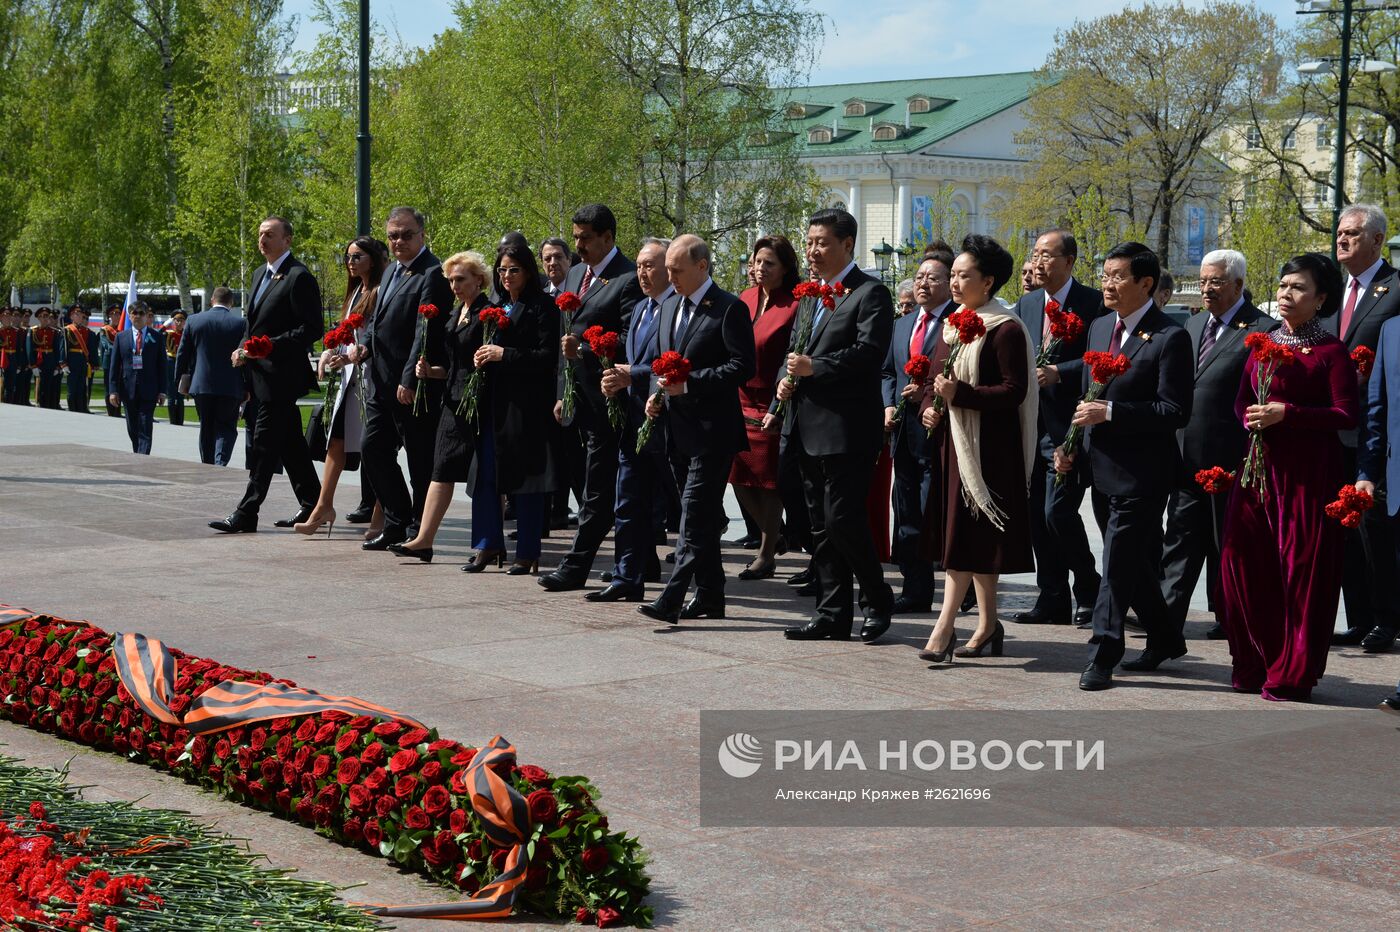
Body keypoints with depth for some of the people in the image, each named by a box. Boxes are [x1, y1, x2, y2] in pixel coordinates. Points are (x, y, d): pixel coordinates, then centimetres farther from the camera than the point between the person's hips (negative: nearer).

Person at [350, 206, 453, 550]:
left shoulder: (433, 274, -13)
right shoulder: (391, 272, 17)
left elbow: (427, 332, -19)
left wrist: (410, 380, -22)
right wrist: (365, 345, 4)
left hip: (413, 385, -9)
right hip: (381, 382, 9)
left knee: (420, 460, 0)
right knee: (373, 449, 10)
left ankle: (418, 530, 9)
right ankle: (397, 523, 20)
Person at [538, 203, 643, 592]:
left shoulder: (629, 280, -11)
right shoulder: (574, 275, 17)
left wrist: (583, 350, -21)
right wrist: (562, 393, 18)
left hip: (606, 397, -9)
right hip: (579, 396, 9)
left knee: (598, 488, -5)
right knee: (606, 487, 13)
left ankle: (575, 566, -4)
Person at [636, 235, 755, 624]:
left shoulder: (730, 309, -10)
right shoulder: (670, 306, 15)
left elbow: (742, 366, -15)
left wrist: (689, 384, -20)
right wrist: (657, 394, 6)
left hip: (712, 430, -8)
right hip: (679, 429, 8)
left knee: (695, 518, -11)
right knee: (699, 516, 13)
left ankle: (671, 601, -15)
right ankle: (709, 596, 19)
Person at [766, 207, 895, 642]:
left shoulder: (870, 294, -7)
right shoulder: (811, 295, 19)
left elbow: (869, 352, -19)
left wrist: (813, 368, -20)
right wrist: (785, 380, 3)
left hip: (847, 427, -8)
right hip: (809, 427, 8)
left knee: (842, 519, -10)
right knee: (821, 524, 10)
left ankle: (877, 599, 9)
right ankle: (833, 614, 16)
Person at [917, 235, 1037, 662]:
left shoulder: (1006, 330, -11)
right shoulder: (951, 325, 14)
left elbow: (1015, 390, -16)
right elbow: (933, 378, 22)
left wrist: (960, 394, -25)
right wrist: (927, 406, 2)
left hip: (987, 444, -8)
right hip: (950, 440, 8)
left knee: (968, 534, -9)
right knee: (973, 539, 11)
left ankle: (944, 627, -11)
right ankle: (987, 624, 19)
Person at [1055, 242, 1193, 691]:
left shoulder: (1169, 338, -13)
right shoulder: (1100, 328, 12)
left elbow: (1175, 412, -18)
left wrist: (1110, 413, -22)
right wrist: (1072, 445, 8)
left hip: (1142, 472, -8)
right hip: (1105, 467, 8)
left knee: (1119, 561, -7)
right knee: (1135, 561, 17)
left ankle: (1104, 655, -2)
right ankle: (1164, 640, 32)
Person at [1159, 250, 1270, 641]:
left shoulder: (1261, 330, -9)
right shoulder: (1193, 324, 15)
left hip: (1230, 459, -6)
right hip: (1189, 457, 6)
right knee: (1180, 540, 4)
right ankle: (1167, 619, 4)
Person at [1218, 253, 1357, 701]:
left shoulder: (1331, 351, -5)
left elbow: (1346, 415, -12)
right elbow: (1242, 400, 20)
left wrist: (1287, 413, -19)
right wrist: (1251, 417, -3)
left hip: (1308, 471, -6)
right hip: (1260, 464, 6)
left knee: (1302, 568, -1)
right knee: (1245, 561, 4)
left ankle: (1292, 675, 8)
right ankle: (1255, 665, 18)